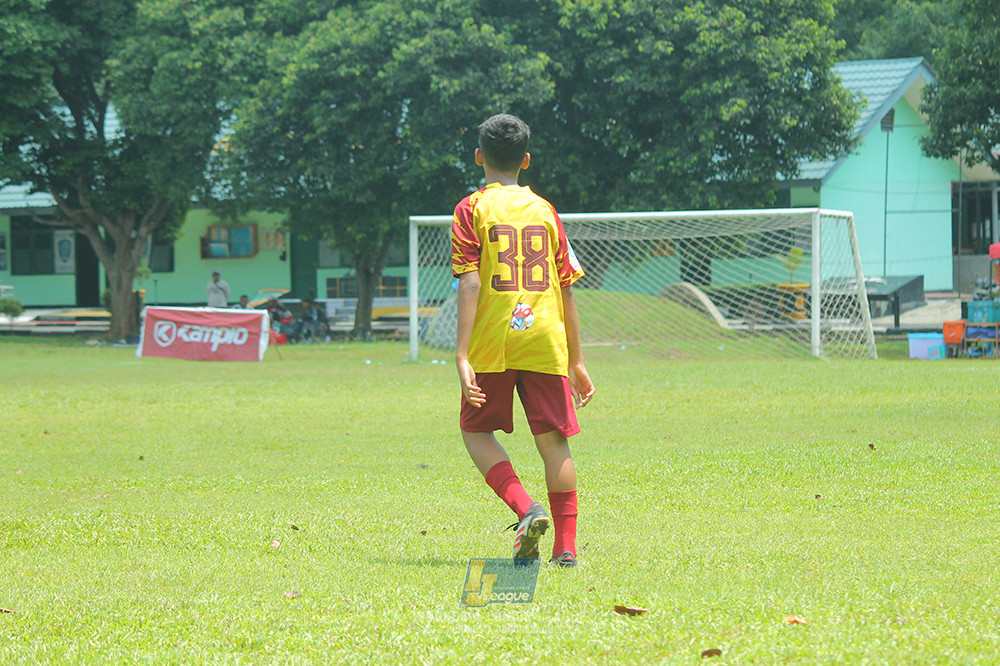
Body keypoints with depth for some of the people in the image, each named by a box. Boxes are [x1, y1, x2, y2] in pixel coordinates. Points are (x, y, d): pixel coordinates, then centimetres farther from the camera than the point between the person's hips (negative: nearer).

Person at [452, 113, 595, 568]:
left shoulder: (472, 209, 2)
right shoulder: (544, 211, 12)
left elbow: (469, 283, -9)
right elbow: (566, 289, 12)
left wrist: (462, 355, -12)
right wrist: (576, 361, 17)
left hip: (492, 343, -2)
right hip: (545, 342, 2)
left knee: (476, 431, 11)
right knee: (553, 440, 5)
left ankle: (525, 508, -11)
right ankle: (565, 545, 2)